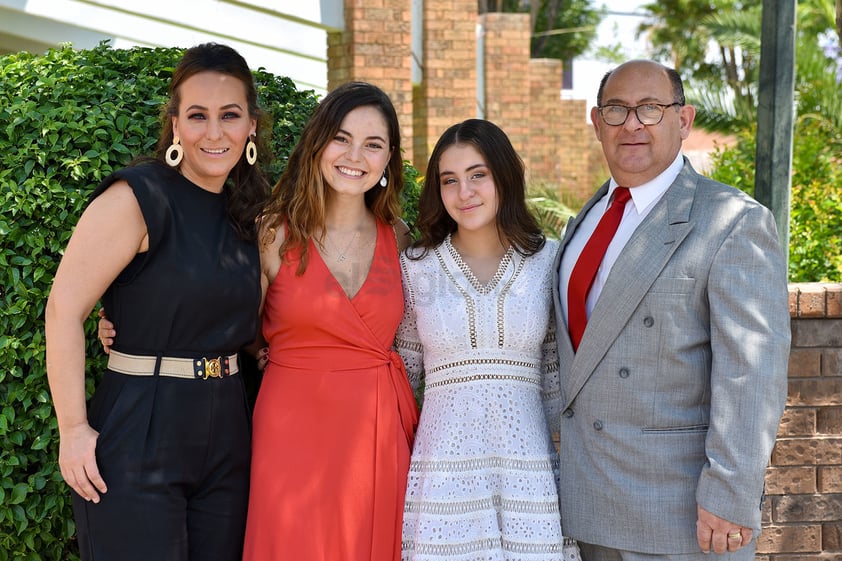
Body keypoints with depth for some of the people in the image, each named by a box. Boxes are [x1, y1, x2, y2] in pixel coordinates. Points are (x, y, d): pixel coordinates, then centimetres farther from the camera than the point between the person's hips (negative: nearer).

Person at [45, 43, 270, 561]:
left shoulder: (247, 212, 9)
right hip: (138, 437, -6)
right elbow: (65, 308, -14)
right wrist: (73, 428, -17)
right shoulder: (139, 198, -11)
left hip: (226, 437, 7)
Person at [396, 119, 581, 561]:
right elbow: (405, 370, 10)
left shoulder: (548, 260, 3)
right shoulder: (416, 266, 3)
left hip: (526, 469, 0)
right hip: (443, 470, 0)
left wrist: (565, 469, 6)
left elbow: (554, 375, 8)